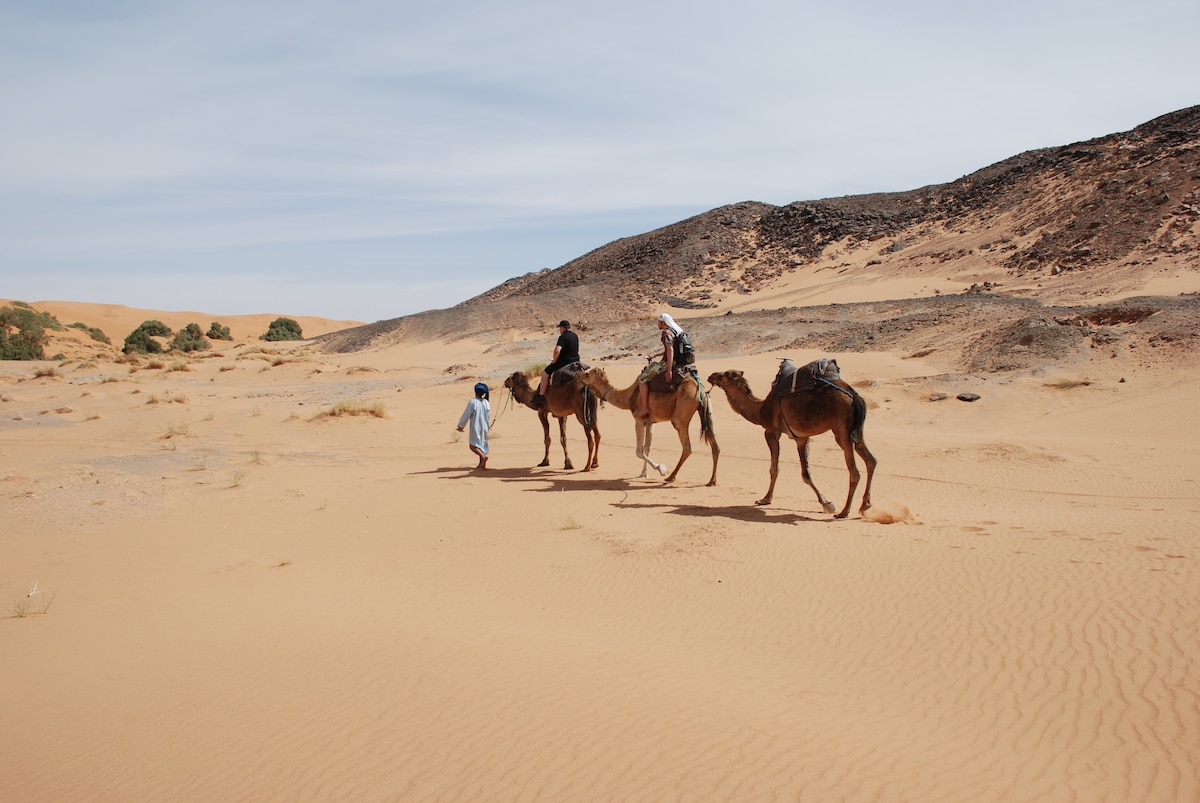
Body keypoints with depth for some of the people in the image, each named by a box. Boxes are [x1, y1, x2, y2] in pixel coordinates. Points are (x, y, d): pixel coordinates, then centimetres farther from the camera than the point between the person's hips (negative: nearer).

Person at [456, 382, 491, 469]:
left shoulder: (472, 402, -14)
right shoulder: (486, 403, -1)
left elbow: (466, 415, -10)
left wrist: (460, 426, 1)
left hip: (475, 427, -5)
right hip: (484, 427, 5)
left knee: (473, 445, -1)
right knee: (482, 444, 14)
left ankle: (483, 456, -24)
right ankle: (483, 464, 13)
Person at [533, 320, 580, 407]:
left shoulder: (562, 337, -16)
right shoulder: (575, 336, 10)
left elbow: (557, 351, -30)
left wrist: (554, 360, -11)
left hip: (564, 362, -8)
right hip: (575, 362, 8)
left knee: (545, 372, 2)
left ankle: (541, 396, -4)